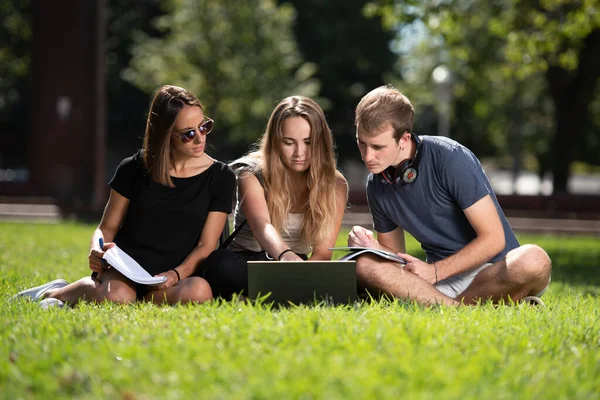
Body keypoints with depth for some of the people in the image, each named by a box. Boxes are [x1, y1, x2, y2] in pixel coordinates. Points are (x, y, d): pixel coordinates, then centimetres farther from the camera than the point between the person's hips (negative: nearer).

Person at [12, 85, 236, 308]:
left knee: (199, 291, -37)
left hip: (172, 280, 0)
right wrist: (97, 250, -13)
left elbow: (206, 245, -2)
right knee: (115, 297, -37)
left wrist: (177, 275, -22)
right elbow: (107, 227, 12)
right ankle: (57, 292, -6)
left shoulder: (220, 178, 3)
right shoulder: (134, 169, 6)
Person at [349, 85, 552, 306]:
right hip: (441, 279, 5)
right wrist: (373, 247, -8)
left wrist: (435, 271, -19)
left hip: (493, 272, -4)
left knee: (533, 260, -39)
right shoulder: (377, 185, 4)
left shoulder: (450, 158, -14)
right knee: (365, 265, -24)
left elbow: (493, 238, -14)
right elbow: (396, 258, 14)